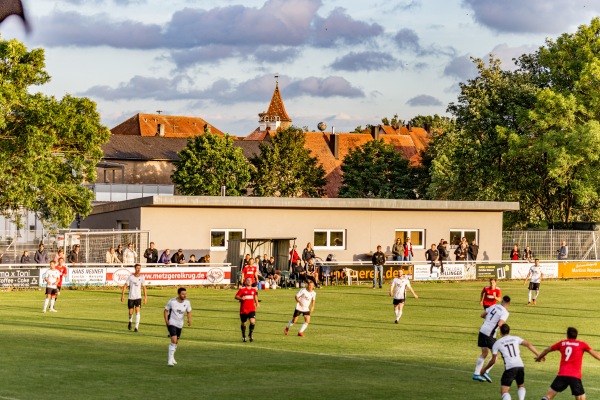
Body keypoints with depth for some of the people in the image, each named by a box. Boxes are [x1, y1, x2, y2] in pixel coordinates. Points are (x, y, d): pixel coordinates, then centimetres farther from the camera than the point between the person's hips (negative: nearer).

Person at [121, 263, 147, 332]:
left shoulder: (142, 277, 1)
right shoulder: (130, 277, -2)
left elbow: (144, 287, 9)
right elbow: (125, 286, -1)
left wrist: (145, 297, 5)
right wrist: (123, 294, -10)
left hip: (138, 297, 0)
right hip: (130, 297, 0)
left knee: (137, 311, -14)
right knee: (130, 312, 7)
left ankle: (136, 327, -14)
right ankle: (130, 322, 39)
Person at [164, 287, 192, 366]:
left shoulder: (187, 302, -6)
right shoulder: (172, 301, -14)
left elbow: (189, 312, 6)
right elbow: (166, 310, -4)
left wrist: (189, 320, -13)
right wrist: (166, 320, -18)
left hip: (180, 324, 5)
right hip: (171, 323, -5)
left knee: (176, 342, 17)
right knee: (174, 340, -21)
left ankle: (171, 358, 38)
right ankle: (170, 360, -16)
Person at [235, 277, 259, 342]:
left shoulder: (253, 289, 8)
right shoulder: (242, 289, -5)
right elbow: (236, 297, -7)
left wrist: (257, 303, 22)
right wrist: (241, 298, -25)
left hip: (252, 309, 2)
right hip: (243, 309, -2)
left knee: (253, 322, -17)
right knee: (243, 323, 9)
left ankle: (250, 334, 7)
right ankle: (243, 336, 29)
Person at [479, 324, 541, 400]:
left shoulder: (497, 343, 11)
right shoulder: (515, 338, 17)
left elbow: (493, 361, 14)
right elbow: (529, 345, 4)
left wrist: (484, 369, 29)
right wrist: (538, 354, 4)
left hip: (509, 367, -3)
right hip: (520, 366, 3)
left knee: (504, 391, -3)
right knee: (521, 386, 27)